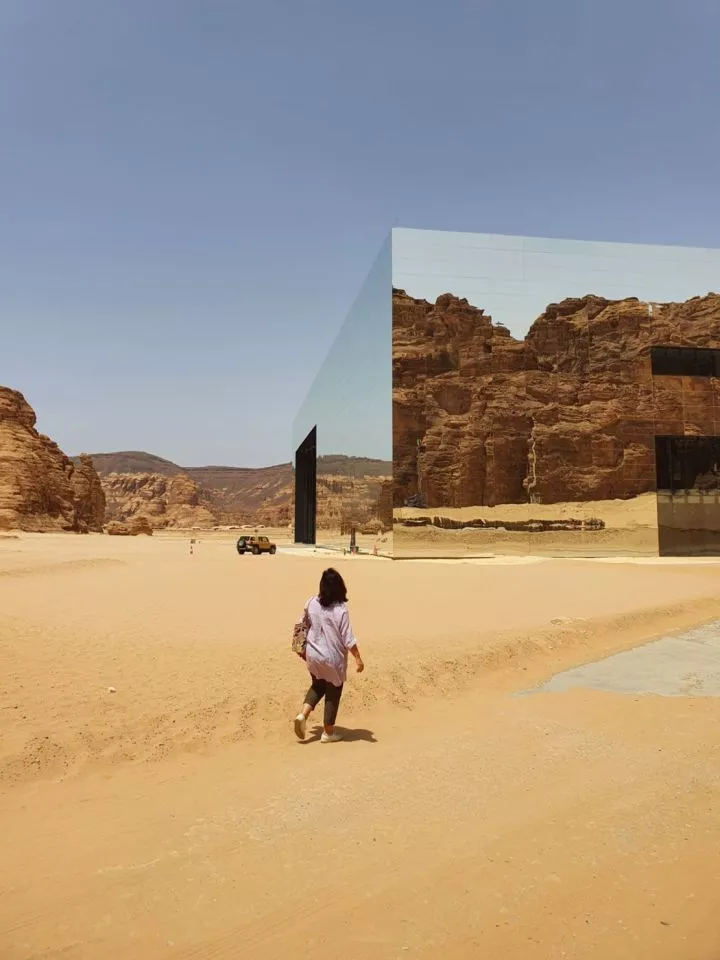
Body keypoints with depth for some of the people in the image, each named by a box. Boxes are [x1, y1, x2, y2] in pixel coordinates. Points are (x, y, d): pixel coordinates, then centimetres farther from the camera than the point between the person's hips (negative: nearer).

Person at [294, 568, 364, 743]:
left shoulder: (311, 603, -6)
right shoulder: (340, 609, -21)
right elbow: (348, 639, -17)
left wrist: (303, 649, 21)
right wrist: (358, 658, -7)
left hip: (313, 655, 5)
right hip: (333, 658, -5)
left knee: (317, 686, 27)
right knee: (333, 694, 12)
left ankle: (303, 714, 9)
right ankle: (328, 732, 23)